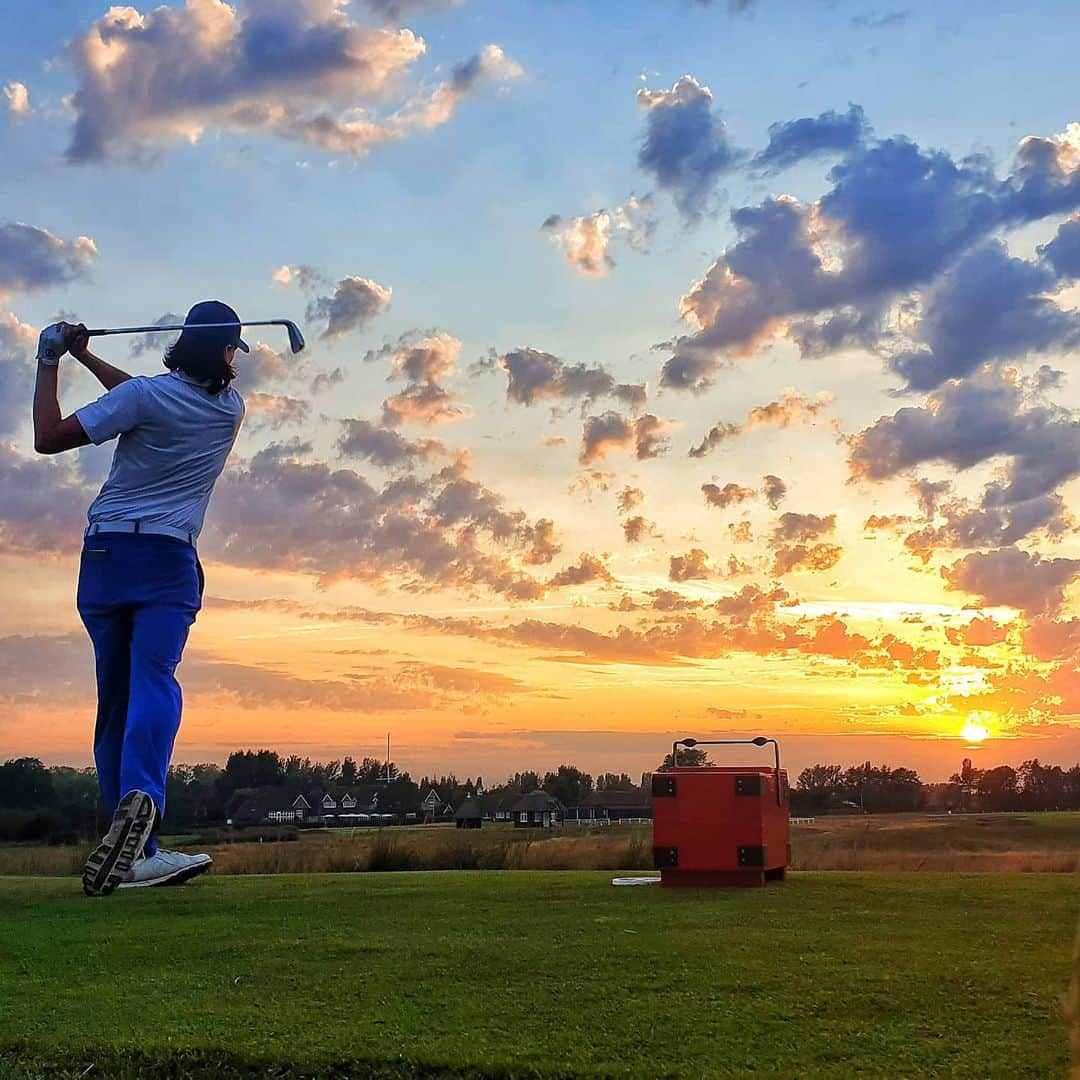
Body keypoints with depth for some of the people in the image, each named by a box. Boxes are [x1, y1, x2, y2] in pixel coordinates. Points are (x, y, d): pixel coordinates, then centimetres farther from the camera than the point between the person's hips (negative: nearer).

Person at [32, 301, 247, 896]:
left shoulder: (144, 396, -3)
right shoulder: (230, 408, 8)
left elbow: (48, 438, 0)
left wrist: (50, 362, 11)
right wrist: (85, 356, 28)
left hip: (107, 553, 0)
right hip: (170, 560, 0)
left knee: (114, 701, 6)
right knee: (153, 681, -16)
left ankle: (137, 852, 4)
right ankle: (141, 797, -45)